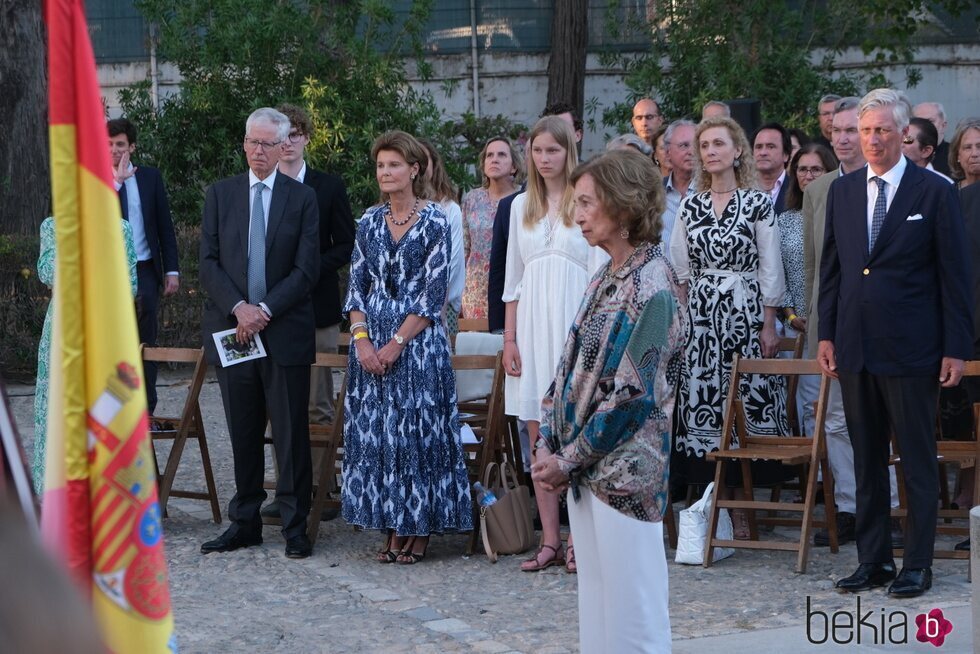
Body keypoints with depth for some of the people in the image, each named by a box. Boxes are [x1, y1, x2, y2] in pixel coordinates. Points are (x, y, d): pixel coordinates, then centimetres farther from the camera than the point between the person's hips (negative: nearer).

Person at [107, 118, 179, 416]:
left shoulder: (150, 177, 6)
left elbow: (165, 226, 7)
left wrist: (171, 269, 1)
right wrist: (115, 183, -20)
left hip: (145, 271, 1)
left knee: (145, 344, 4)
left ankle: (145, 411, 9)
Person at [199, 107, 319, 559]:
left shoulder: (302, 197, 3)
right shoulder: (220, 194, 9)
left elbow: (307, 269, -3)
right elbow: (209, 263, 3)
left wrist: (264, 310, -13)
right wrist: (238, 308, -11)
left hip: (286, 331, -2)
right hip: (231, 330, 2)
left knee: (291, 433, 0)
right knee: (243, 434, 9)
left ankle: (295, 527, 6)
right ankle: (244, 522, 17)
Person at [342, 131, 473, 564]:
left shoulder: (434, 222, -5)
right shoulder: (370, 222, 9)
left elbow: (434, 293, -9)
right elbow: (356, 286, 8)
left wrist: (398, 342, -14)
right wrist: (362, 340, -5)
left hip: (418, 340, -5)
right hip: (372, 343, 5)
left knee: (418, 430, -3)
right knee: (375, 431, 4)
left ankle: (420, 530, 6)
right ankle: (391, 528, 12)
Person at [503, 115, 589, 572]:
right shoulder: (522, 206, 13)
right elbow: (513, 277, 14)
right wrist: (509, 338, 8)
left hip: (575, 325, -5)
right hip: (532, 327, 5)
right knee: (539, 437, 4)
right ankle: (550, 540, 9)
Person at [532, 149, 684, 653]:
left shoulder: (652, 286, -15)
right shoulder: (606, 279, 12)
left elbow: (632, 395, -18)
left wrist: (569, 460, -13)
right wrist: (556, 447, 3)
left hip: (624, 474, -9)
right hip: (584, 472, 9)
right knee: (595, 611, 14)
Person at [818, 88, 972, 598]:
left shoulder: (935, 192, -4)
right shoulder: (842, 191, 9)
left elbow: (954, 275, -4)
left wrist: (956, 348, -7)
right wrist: (826, 334, 7)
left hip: (910, 348, -4)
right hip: (855, 347, 5)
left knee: (918, 462, 3)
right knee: (866, 461, 11)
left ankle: (917, 564, 10)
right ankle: (873, 560, 20)